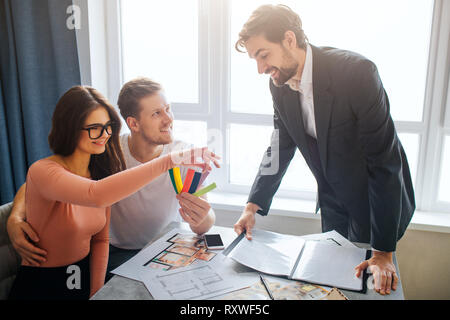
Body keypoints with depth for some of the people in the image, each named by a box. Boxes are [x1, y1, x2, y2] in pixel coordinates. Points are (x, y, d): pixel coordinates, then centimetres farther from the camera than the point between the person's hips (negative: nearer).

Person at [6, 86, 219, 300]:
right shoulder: (43, 171, -19)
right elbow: (96, 195, -40)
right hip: (40, 289, -6)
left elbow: (100, 240, 7)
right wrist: (170, 160, -41)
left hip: (85, 278, 6)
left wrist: (97, 291, -3)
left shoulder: (100, 172, 2)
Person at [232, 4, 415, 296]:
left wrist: (384, 252, -24)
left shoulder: (357, 72, -29)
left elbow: (385, 162, -27)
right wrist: (253, 206, -7)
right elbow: (281, 147, 1)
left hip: (380, 198, -5)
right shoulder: (280, 83, -10)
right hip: (333, 202, 6)